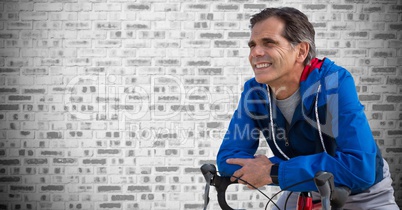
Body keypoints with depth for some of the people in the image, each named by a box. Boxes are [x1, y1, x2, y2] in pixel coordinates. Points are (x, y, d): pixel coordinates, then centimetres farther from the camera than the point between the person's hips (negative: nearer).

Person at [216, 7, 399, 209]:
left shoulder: (335, 82, -29)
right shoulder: (254, 90, -15)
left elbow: (360, 167, -38)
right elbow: (227, 158, -16)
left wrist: (274, 172, -36)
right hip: (307, 192, 4)